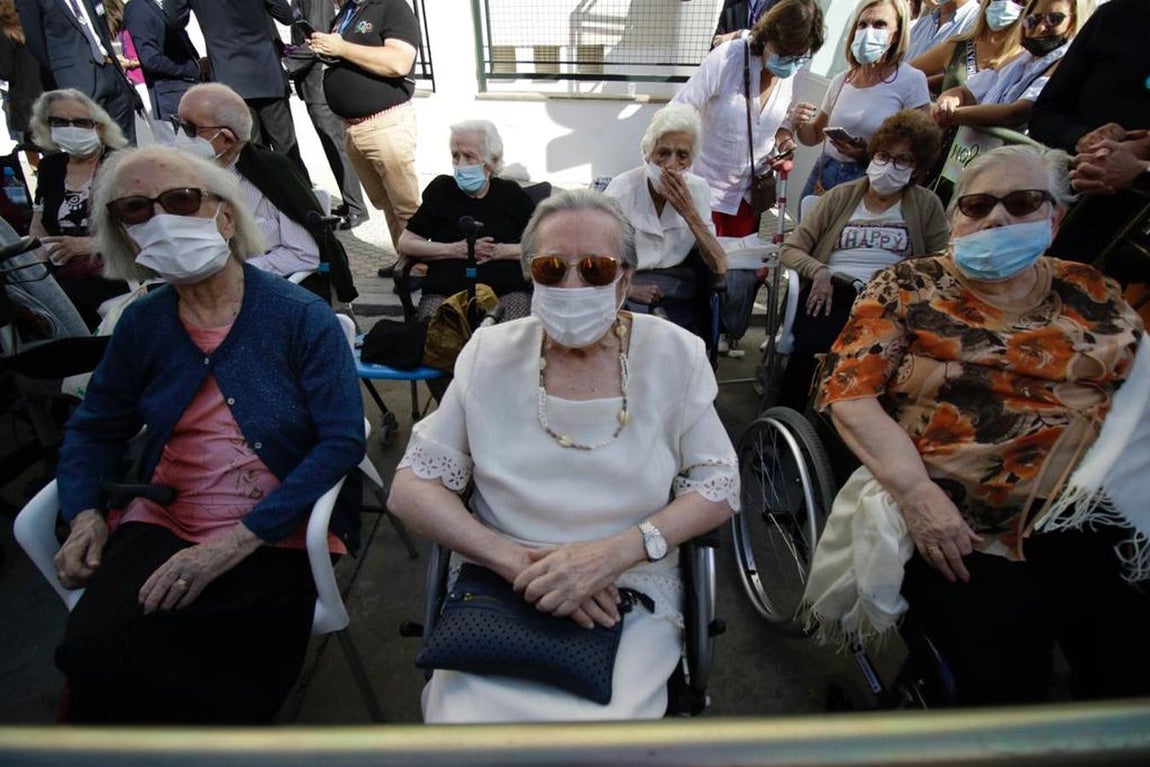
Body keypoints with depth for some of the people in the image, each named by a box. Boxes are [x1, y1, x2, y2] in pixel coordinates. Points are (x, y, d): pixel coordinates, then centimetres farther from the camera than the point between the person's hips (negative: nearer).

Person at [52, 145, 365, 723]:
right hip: (161, 526, 5)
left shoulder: (302, 316, -9)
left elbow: (343, 441, -15)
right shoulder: (140, 324, 7)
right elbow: (95, 430, 18)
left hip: (277, 537, -4)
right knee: (93, 651, -20)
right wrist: (84, 515, -2)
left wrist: (237, 541, -20)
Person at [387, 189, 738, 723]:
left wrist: (614, 552, -17)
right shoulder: (491, 353, -2)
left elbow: (719, 487, -1)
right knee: (461, 717, -23)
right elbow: (410, 489, -2)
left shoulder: (674, 354, -3)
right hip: (498, 589, 1)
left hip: (632, 596, 0)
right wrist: (519, 563, -16)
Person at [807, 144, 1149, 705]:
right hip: (943, 518, -3)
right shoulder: (906, 288, 4)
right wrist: (916, 491, -16)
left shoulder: (1093, 297, 15)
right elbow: (849, 392, -6)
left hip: (1079, 522, 3)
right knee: (1005, 648, -22)